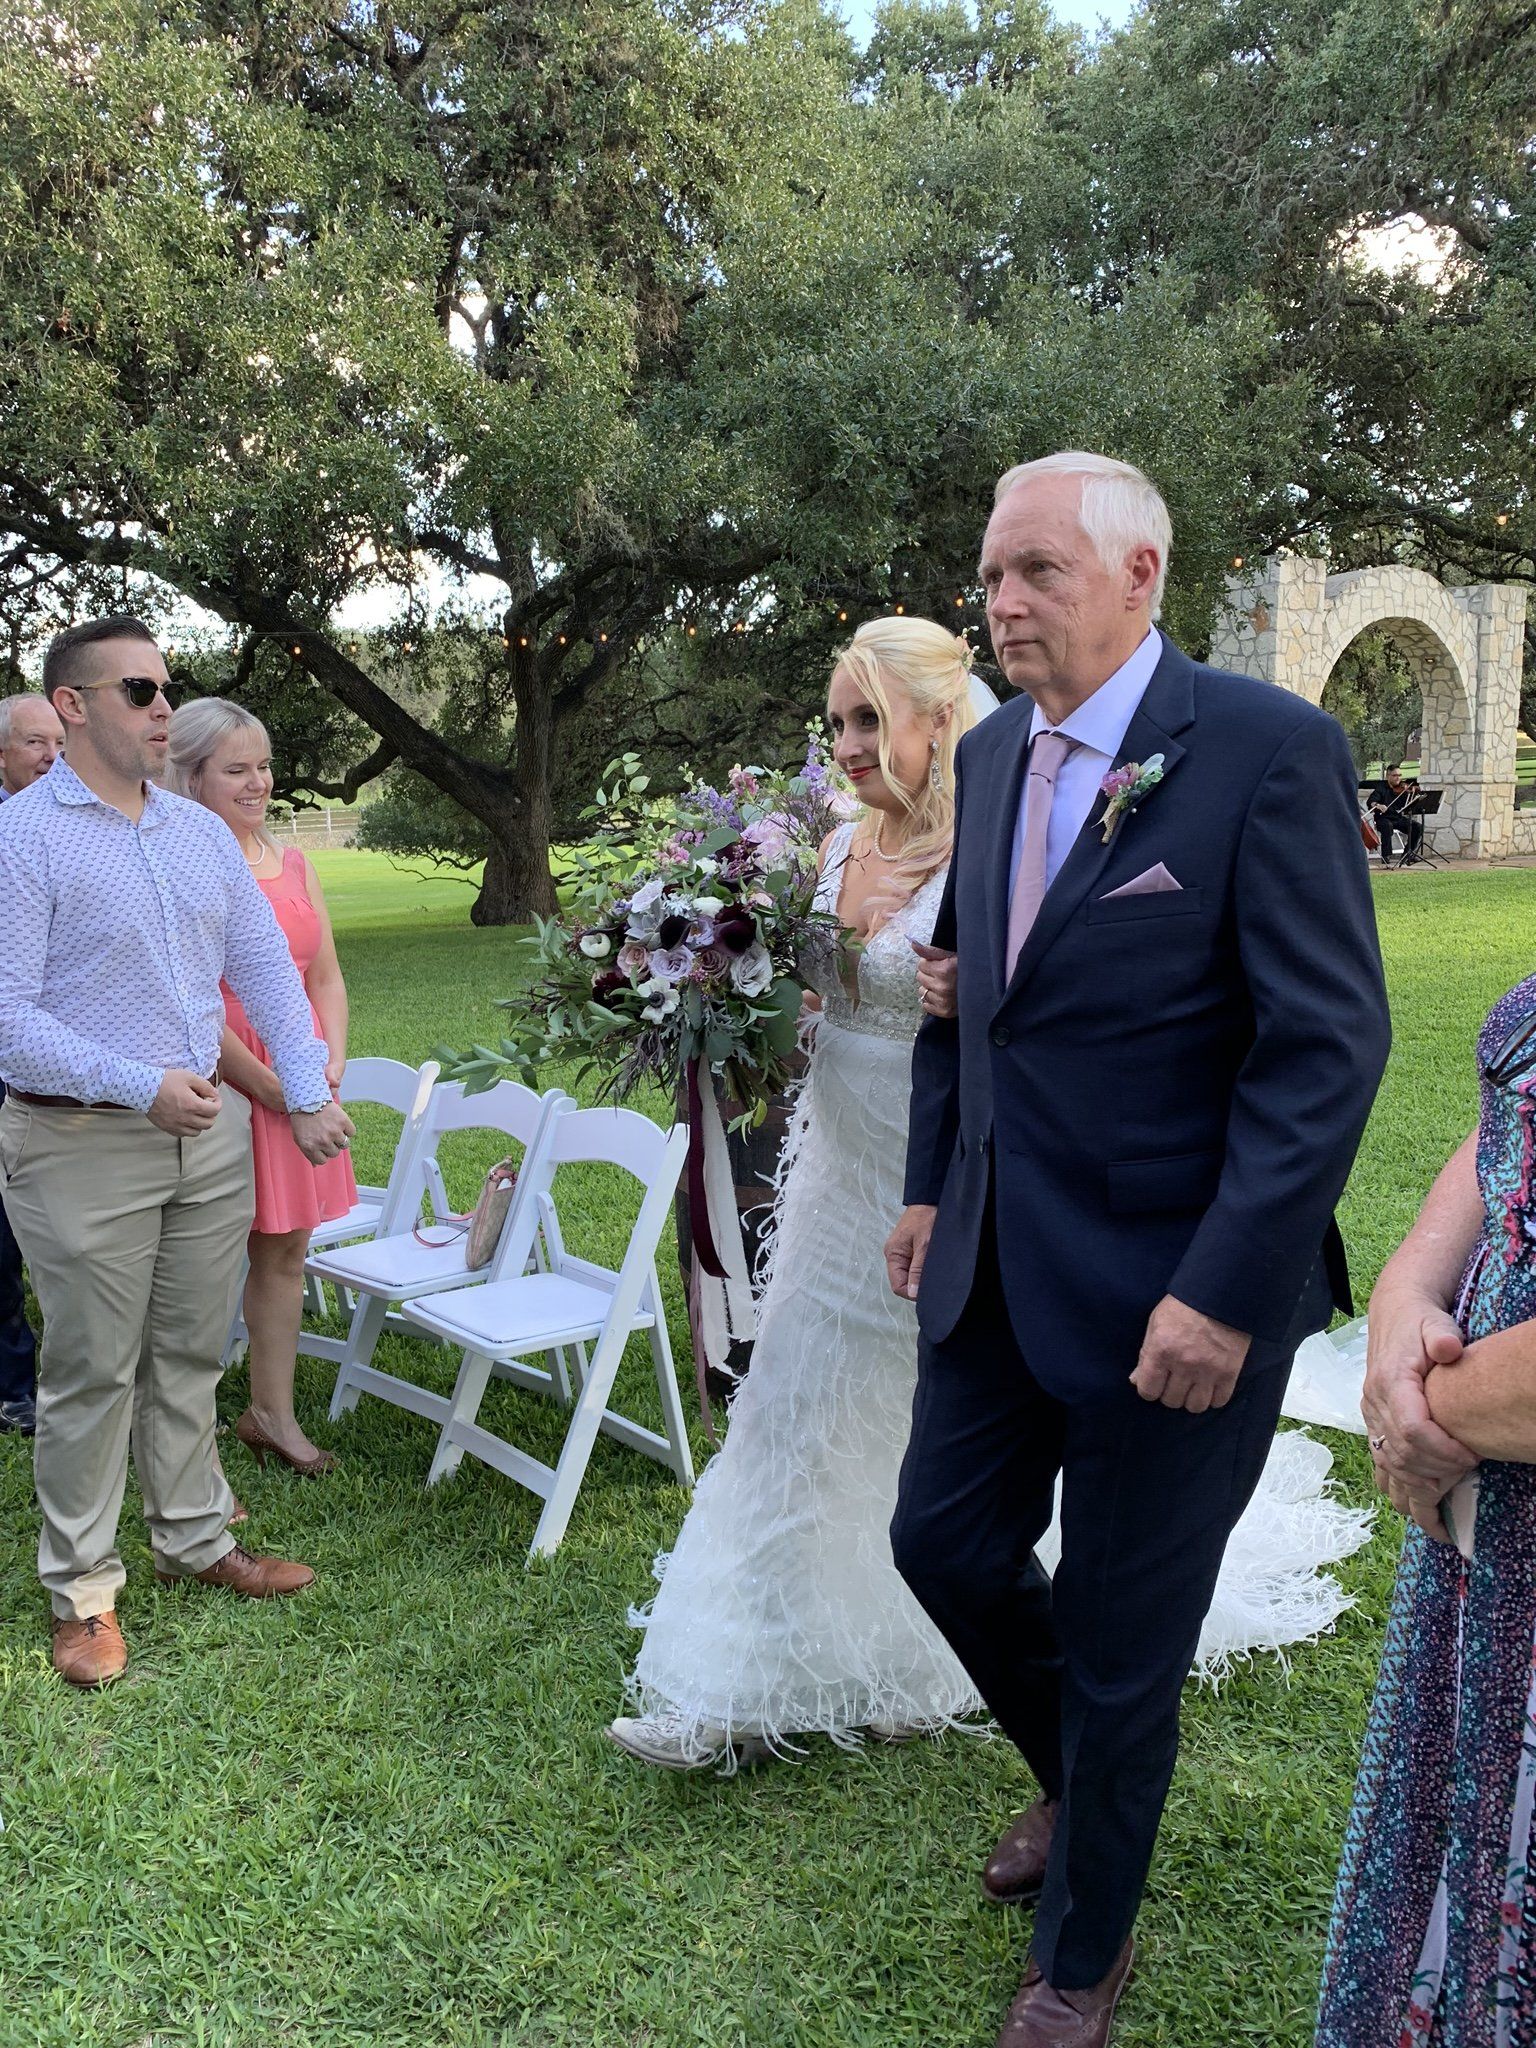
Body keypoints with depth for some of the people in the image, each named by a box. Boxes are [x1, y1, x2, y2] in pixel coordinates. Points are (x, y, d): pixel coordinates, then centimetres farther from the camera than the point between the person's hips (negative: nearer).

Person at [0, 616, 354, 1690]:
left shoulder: (202, 830, 9)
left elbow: (266, 968, 11)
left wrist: (310, 1092, 1)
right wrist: (140, 1087, -22)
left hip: (212, 1129, 6)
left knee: (190, 1355, 16)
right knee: (93, 1373, 5)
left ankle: (195, 1537, 31)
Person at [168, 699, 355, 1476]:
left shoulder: (290, 862, 12)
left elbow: (326, 977, 14)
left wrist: (331, 1064, -2)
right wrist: (271, 1089, -13)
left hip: (299, 1083, 7)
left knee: (285, 1252, 14)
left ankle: (272, 1413, 29)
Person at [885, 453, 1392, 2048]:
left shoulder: (1269, 748, -15)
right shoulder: (994, 755, 7)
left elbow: (1328, 1043, -18)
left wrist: (1222, 1291, -21)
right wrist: (932, 1188, 11)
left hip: (1168, 1283, -6)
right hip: (997, 1261, 7)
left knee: (1120, 1634, 10)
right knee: (945, 1541, 17)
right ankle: (1080, 1777, 48)